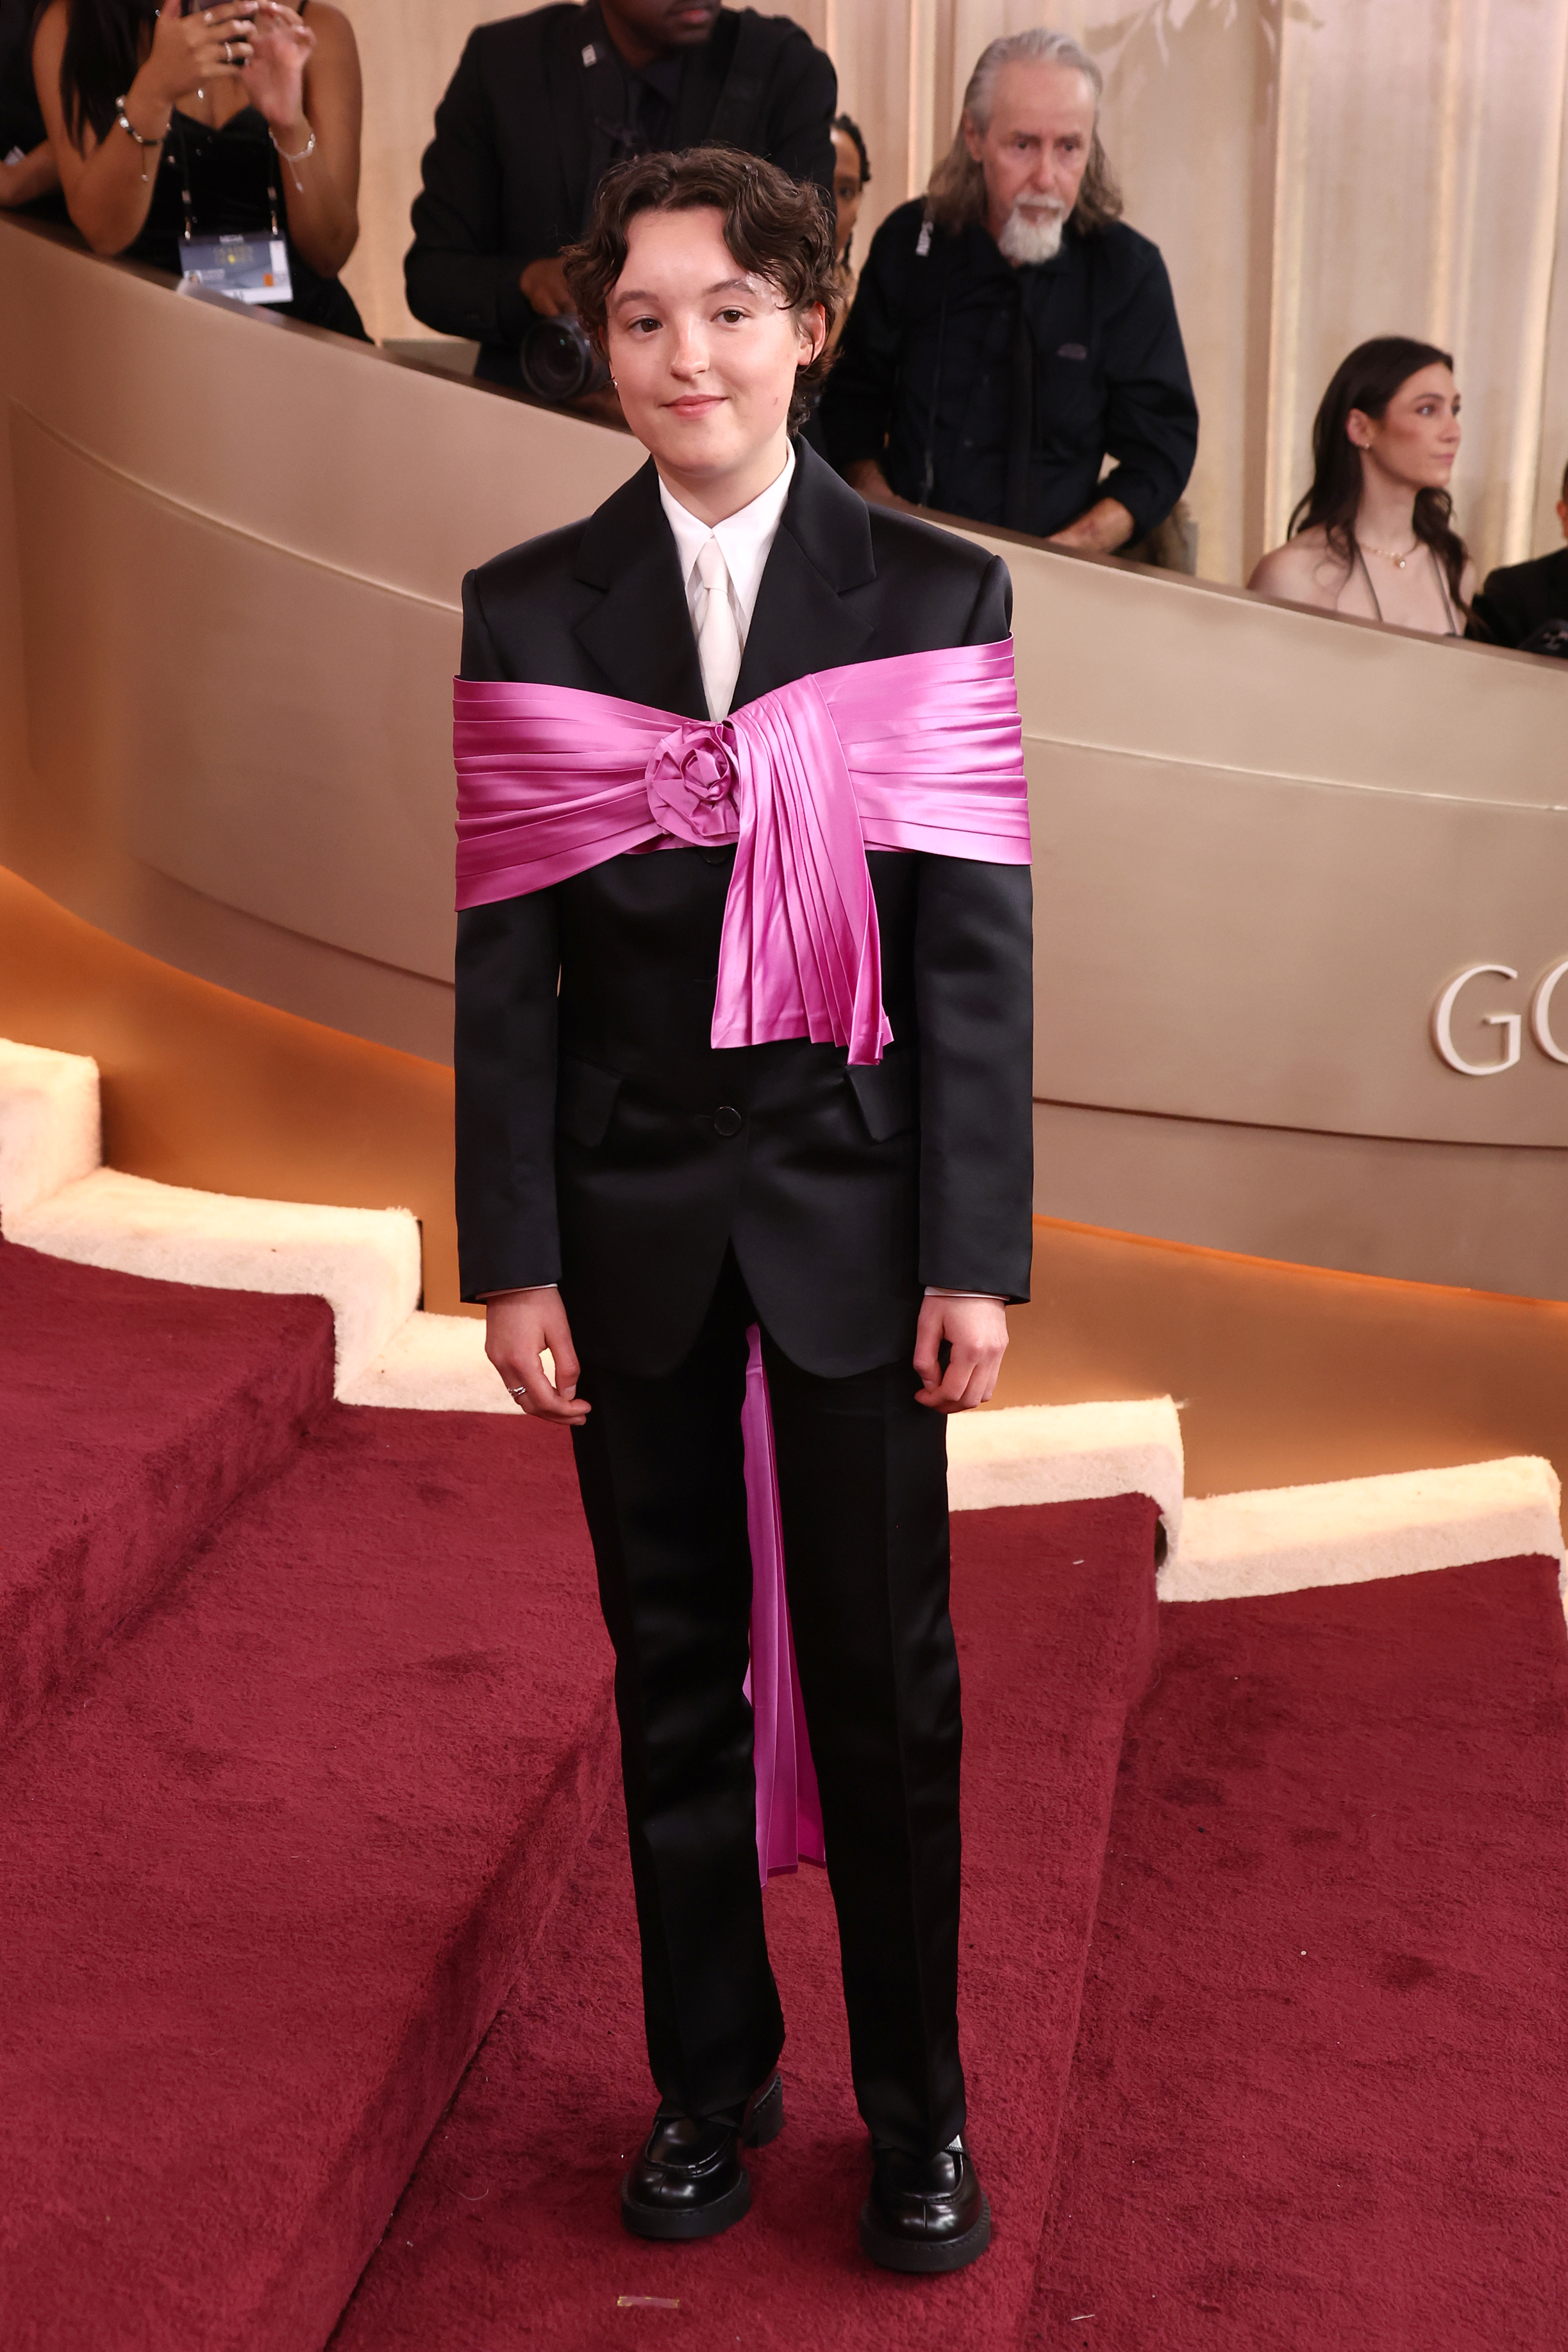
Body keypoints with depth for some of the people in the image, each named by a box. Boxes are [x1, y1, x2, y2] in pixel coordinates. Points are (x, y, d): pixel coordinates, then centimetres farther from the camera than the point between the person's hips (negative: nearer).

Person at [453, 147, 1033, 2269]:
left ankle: (917, 2114, 24)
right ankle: (710, 2082, 30)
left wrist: (975, 1256, -8)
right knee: (673, 1675, 12)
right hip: (634, 1212, 2)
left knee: (887, 1685, 6)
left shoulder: (934, 601, -1)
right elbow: (504, 965, 1)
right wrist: (513, 1258, -3)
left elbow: (975, 956, -4)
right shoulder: (526, 615, 3)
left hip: (854, 1200, -1)